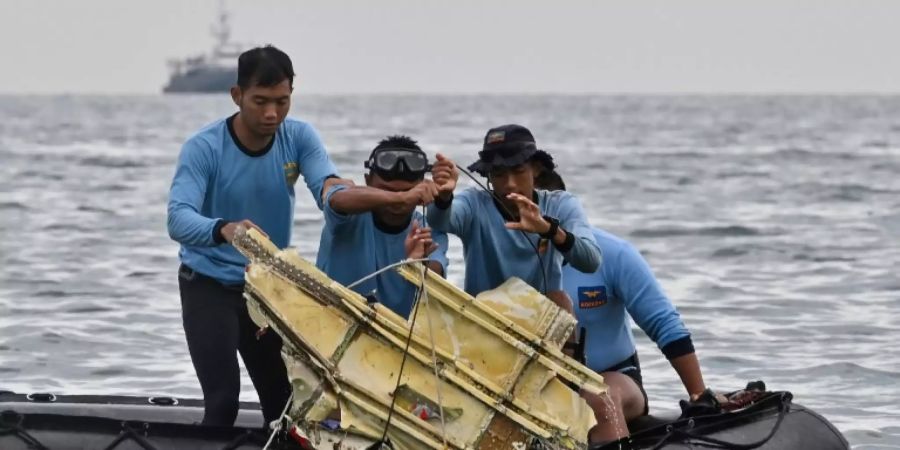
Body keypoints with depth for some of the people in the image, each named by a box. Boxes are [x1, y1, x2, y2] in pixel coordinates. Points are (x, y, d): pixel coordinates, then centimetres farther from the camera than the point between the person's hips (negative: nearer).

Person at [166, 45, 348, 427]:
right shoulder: (203, 148, -22)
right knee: (223, 399, -17)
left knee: (284, 400, 7)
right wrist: (223, 230, -57)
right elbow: (178, 219, -35)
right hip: (209, 284, -4)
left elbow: (328, 189, -24)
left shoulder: (298, 138, -9)